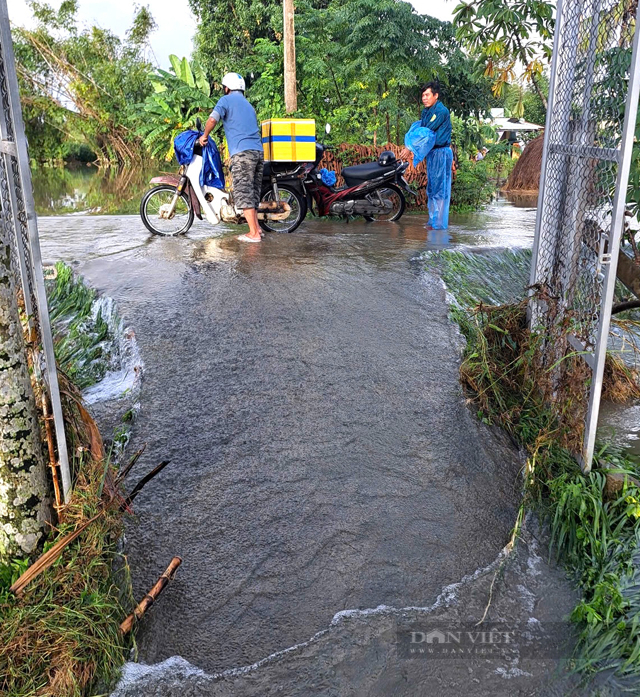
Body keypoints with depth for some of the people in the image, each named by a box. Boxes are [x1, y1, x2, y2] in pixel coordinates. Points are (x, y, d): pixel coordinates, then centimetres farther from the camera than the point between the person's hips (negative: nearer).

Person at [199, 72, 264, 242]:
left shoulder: (226, 100, 5)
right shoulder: (248, 104, 28)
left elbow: (212, 119, -10)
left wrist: (204, 136, 6)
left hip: (242, 152, -7)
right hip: (259, 151, 7)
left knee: (243, 192, -6)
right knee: (253, 192, 13)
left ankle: (254, 233, -9)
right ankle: (256, 227, 14)